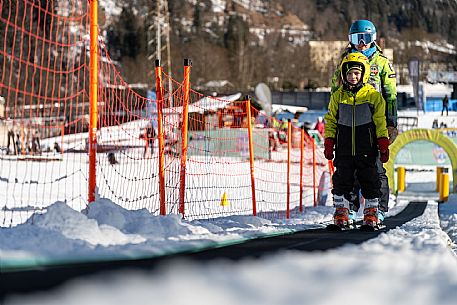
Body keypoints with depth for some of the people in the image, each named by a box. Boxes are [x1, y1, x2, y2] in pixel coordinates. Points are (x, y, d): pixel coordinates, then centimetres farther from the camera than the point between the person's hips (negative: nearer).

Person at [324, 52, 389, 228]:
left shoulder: (373, 95, -1)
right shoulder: (338, 96, 5)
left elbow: (381, 122, 1)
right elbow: (330, 121, 11)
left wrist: (383, 145, -2)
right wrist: (328, 143, 6)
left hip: (366, 149, -2)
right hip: (344, 148, 2)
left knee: (369, 179, 1)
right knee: (342, 179, 2)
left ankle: (372, 209, 11)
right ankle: (341, 209, 10)